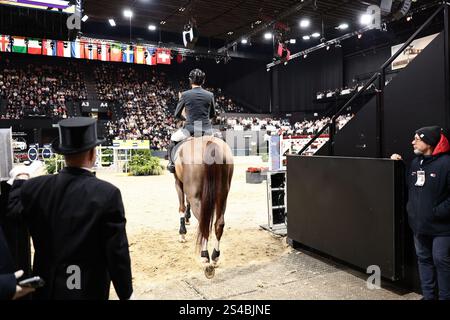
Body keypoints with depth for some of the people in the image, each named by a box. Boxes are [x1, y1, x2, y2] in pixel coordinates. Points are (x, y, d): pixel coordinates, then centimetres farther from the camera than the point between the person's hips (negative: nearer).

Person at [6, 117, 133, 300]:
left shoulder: (36, 187, -11)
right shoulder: (107, 194, -21)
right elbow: (118, 252, -18)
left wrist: (17, 181, 23)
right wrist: (126, 293, -5)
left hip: (46, 289, 4)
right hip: (90, 291, -3)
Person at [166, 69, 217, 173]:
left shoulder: (185, 94, -4)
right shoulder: (210, 95, 1)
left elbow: (177, 115, 3)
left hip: (190, 129, -1)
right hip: (207, 130, 2)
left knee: (173, 139, 26)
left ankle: (172, 164, 21)